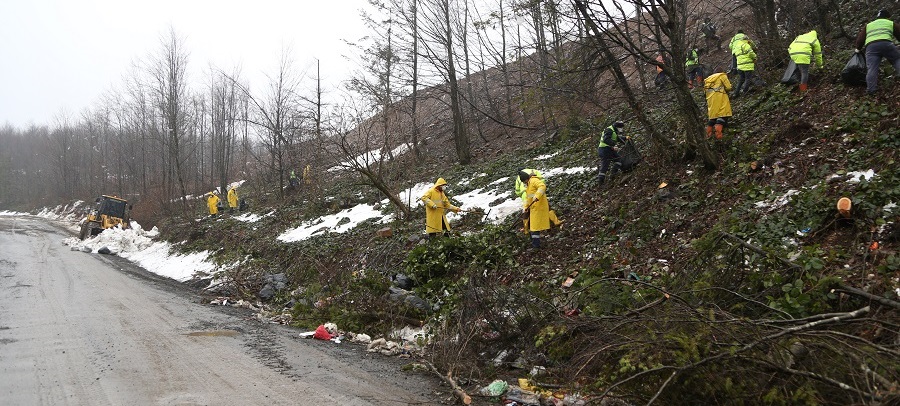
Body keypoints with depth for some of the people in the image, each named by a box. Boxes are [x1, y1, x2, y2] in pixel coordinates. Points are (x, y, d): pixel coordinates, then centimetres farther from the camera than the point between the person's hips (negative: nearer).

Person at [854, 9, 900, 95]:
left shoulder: (868, 25, 32)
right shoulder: (891, 23, 27)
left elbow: (860, 39, 24)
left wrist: (858, 48, 37)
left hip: (870, 47, 2)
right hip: (886, 43, -2)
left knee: (871, 68, -6)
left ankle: (871, 89, -15)